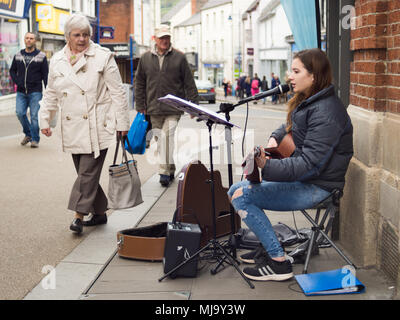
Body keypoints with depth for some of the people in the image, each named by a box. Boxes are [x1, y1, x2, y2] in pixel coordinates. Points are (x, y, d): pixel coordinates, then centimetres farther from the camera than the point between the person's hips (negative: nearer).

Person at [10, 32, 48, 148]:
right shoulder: (18, 56, 10)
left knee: (34, 115, -4)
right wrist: (17, 82, 2)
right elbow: (12, 70, 20)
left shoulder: (41, 56, 1)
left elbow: (45, 75, 0)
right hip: (21, 92, 3)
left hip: (35, 92, -3)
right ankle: (28, 134, 16)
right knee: (20, 113, -7)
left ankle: (35, 139, 7)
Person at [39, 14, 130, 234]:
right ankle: (100, 212, 22)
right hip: (72, 129, 5)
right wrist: (44, 120, 13)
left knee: (88, 171, -8)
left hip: (97, 127, -5)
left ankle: (79, 215, -2)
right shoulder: (57, 61, 10)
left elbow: (117, 92, -1)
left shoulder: (102, 57, -2)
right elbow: (50, 94, 19)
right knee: (84, 172, 10)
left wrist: (122, 123, -2)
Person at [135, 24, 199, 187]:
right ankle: (170, 169, 24)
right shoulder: (145, 58, 8)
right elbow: (139, 84, 12)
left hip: (174, 108, -3)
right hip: (154, 109, 3)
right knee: (160, 140, 9)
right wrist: (141, 106, 8)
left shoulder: (179, 58, 2)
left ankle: (164, 172, -14)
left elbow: (189, 84, 4)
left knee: (167, 136, -17)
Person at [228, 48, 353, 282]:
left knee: (241, 196, -18)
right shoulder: (306, 102, 9)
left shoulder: (326, 113, -22)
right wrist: (275, 138, 10)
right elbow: (290, 125, 32)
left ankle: (279, 263, -11)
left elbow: (310, 164, -29)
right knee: (236, 189, 10)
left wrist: (266, 166, -38)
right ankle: (269, 248, 15)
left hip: (316, 187, -10)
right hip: (302, 176, 11)